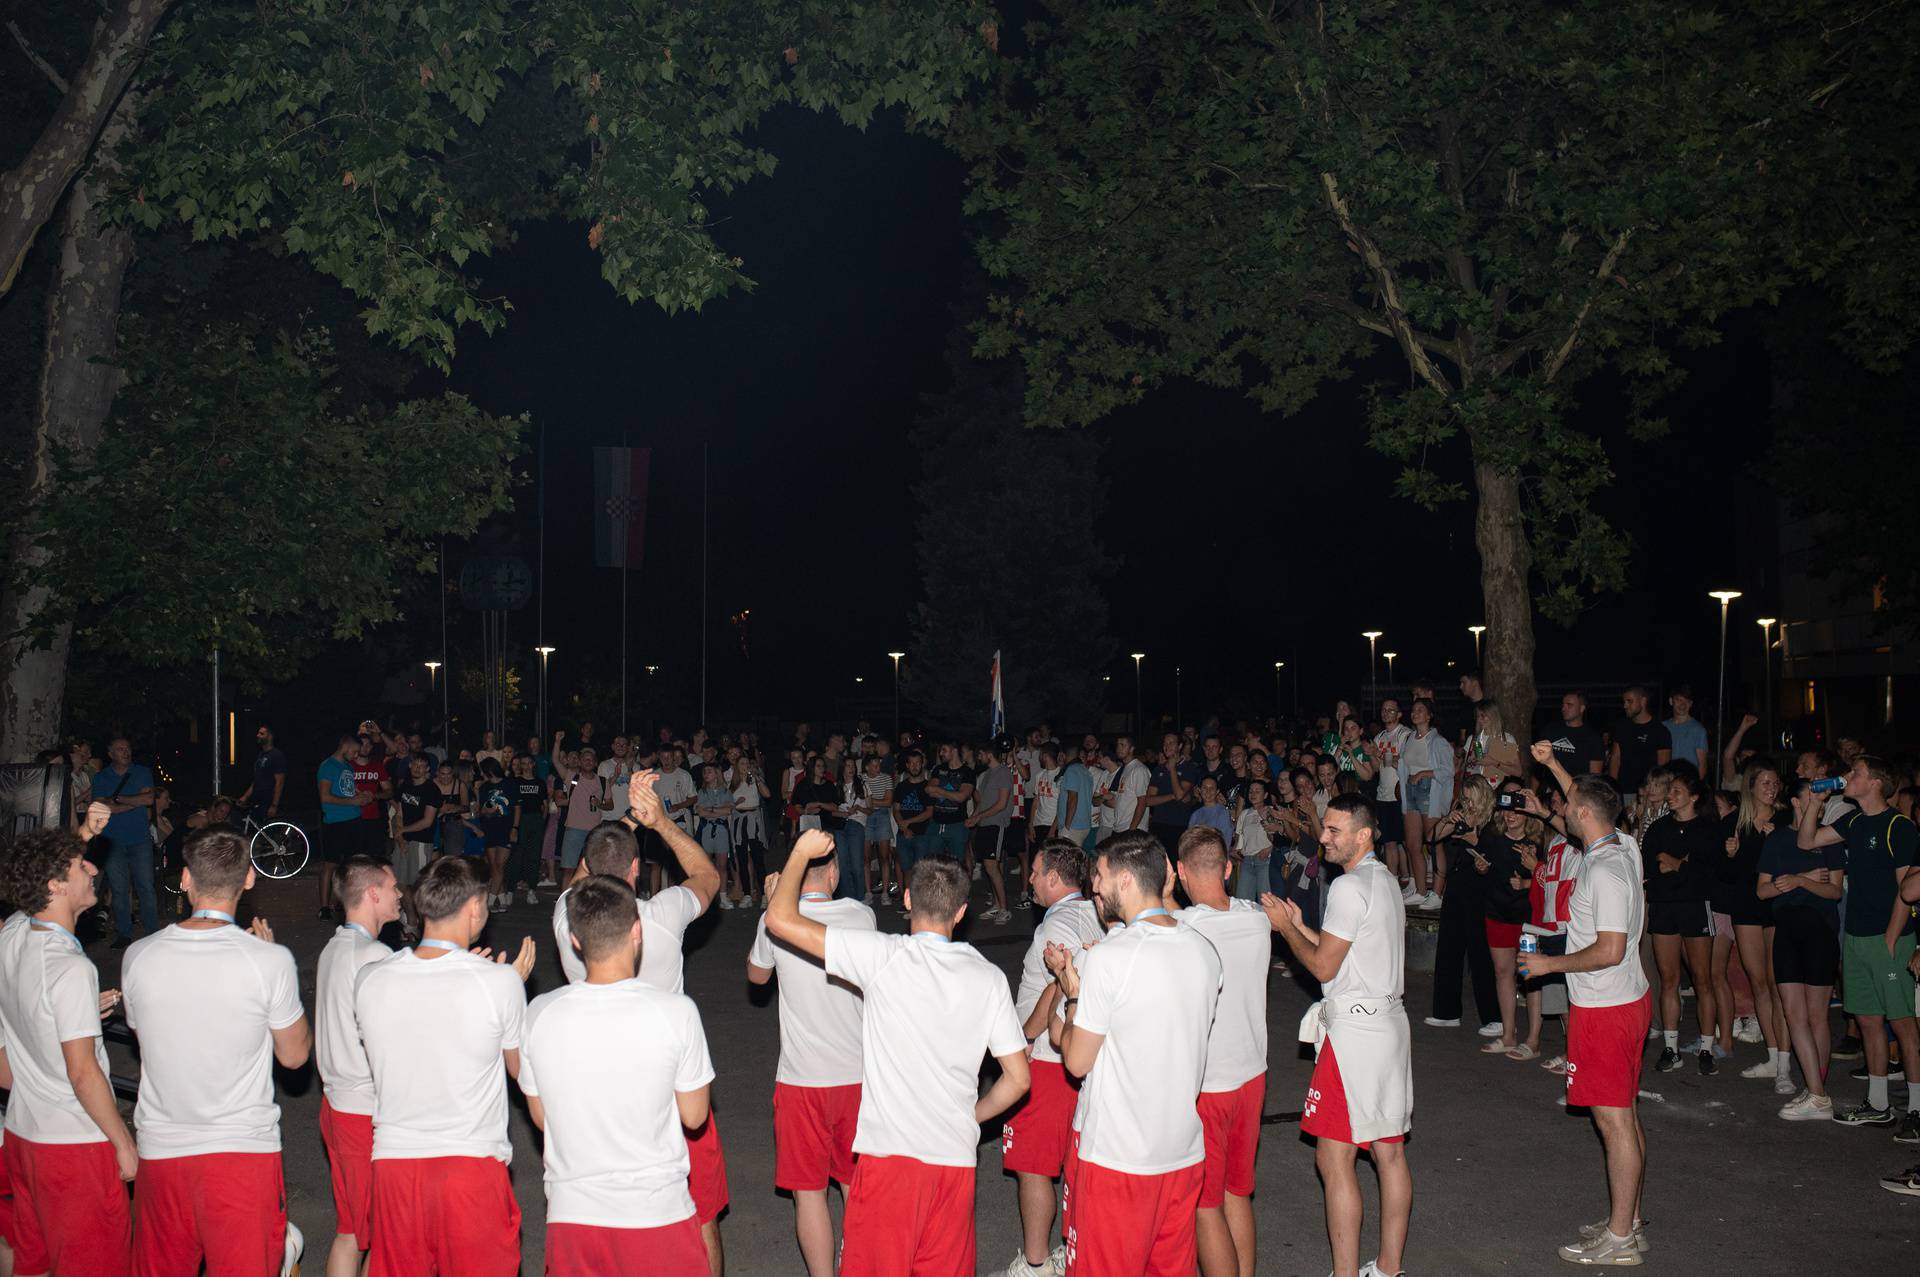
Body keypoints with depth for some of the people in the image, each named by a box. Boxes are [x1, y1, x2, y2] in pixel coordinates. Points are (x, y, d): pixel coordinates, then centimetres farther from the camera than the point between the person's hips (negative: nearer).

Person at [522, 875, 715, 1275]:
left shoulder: (540, 1013, -8)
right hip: (657, 1212, -2)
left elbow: (540, 1116, 6)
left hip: (570, 1214, 2)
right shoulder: (676, 1012, -16)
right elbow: (694, 1115, -4)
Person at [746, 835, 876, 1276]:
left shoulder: (774, 921, -11)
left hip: (802, 1077, -3)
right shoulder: (861, 916, -6)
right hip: (858, 1073, 3)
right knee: (858, 1183, 19)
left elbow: (756, 974, 10)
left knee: (809, 1190, 7)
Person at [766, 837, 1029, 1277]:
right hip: (957, 1160, 4)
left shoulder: (884, 956, -9)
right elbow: (1018, 1079, 6)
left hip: (889, 1157, -3)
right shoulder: (988, 977, 2)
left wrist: (801, 851, 7)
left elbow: (780, 919, -8)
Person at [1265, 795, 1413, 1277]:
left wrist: (1284, 926, -1)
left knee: (1334, 1160, -5)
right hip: (1390, 1021, 10)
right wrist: (1301, 927, 17)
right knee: (1390, 1151, 12)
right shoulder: (1386, 880, 14)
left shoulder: (1349, 886, -16)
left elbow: (1323, 966, -13)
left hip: (1354, 1029, -10)